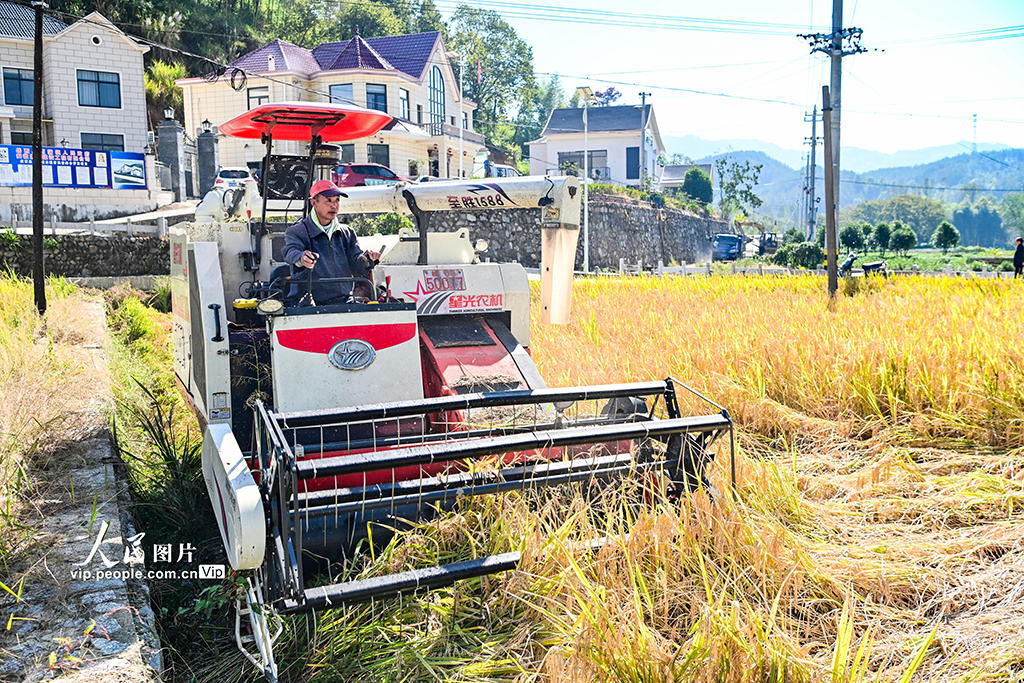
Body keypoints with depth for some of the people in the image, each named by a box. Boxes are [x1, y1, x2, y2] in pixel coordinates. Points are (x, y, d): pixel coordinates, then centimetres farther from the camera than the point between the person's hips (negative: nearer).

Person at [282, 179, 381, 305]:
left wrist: (365, 260, -14)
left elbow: (357, 270, 10)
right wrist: (301, 258, -42)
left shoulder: (347, 233, 17)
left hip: (344, 302, 4)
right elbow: (291, 251, -17)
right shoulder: (296, 232, 5)